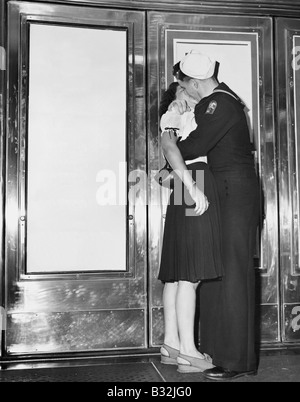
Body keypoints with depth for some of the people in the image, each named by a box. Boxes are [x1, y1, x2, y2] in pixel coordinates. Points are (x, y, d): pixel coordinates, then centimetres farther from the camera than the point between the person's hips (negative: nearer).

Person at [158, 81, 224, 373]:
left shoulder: (196, 118, 30)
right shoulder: (173, 115, 5)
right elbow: (168, 146, -14)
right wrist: (191, 186, -23)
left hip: (200, 190, 9)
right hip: (193, 192, -9)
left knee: (178, 275, 6)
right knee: (190, 274, -11)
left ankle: (171, 345, 11)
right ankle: (187, 352, -8)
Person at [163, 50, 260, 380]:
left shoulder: (221, 104, -16)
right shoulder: (213, 99, 16)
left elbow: (195, 147, -17)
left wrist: (172, 146, 0)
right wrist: (180, 110, 9)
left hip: (235, 193, -10)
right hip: (223, 192, 10)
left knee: (233, 273, -8)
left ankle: (238, 360, 0)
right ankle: (217, 349, 19)